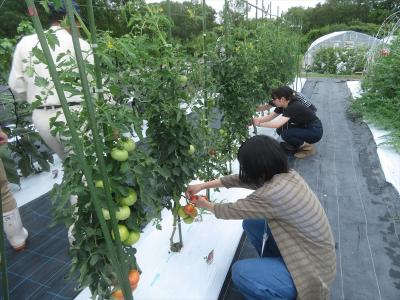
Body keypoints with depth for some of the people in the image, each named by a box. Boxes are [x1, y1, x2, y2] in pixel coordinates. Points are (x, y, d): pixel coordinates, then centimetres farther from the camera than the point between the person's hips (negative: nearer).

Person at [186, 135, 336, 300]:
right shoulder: (285, 174, -9)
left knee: (240, 272, -14)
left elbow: (234, 210, -18)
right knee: (250, 222, 5)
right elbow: (242, 179, 1)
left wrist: (206, 205, 3)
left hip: (312, 270, -8)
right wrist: (203, 185, 6)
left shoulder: (275, 192, -34)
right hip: (312, 253, 8)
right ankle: (273, 264, 22)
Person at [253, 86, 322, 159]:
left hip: (315, 131, -8)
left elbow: (277, 124, -39)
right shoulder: (283, 106, -5)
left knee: (285, 134, -24)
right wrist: (255, 119, -9)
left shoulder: (294, 107, -30)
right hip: (304, 127, 8)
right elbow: (269, 117, 3)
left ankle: (308, 147, -3)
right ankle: (296, 145, 13)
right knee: (280, 130, -7)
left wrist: (259, 124, -28)